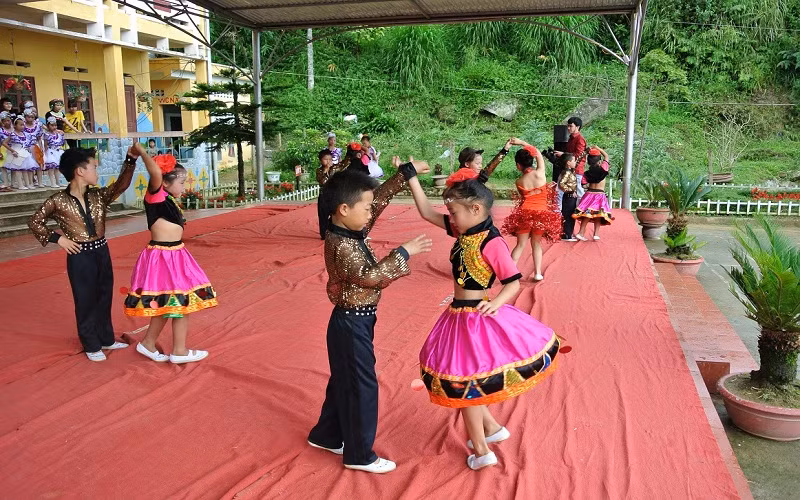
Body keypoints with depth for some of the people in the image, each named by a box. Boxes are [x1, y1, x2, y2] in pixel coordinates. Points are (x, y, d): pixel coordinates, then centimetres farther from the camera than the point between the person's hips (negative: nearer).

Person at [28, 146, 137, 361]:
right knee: (86, 301, 7)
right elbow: (34, 222, -1)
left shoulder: (98, 196, 1)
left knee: (104, 298, 16)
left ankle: (106, 339, 32)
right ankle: (91, 346, 21)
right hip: (80, 256, -5)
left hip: (102, 252, 5)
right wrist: (57, 238, -9)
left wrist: (131, 160, -22)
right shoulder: (58, 201, -10)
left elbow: (121, 185, -11)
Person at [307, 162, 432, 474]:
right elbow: (369, 276, -33)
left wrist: (406, 172, 8)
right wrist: (403, 253, -29)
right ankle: (359, 455, 17)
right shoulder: (342, 245, -25)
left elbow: (380, 198, 9)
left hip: (355, 319, 10)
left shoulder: (352, 230, 2)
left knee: (344, 381, 22)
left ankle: (326, 436, 38)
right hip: (352, 322, -10)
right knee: (361, 386, 2)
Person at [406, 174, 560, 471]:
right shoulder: (464, 231, 2)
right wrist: (411, 177, 0)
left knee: (464, 384, 7)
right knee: (464, 383, 20)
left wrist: (496, 303, -34)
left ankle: (481, 452, 25)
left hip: (476, 319, -8)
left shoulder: (492, 242, -21)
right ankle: (492, 428, 39)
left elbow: (514, 282, -18)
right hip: (460, 317, 8)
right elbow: (427, 212, 5)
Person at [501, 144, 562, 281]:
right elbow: (538, 153, 9)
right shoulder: (540, 173, -6)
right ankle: (537, 273, 14)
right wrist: (522, 143, 13)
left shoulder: (519, 182, -5)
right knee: (536, 244, 15)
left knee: (520, 245, 10)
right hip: (542, 214, 0)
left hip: (524, 214, 0)